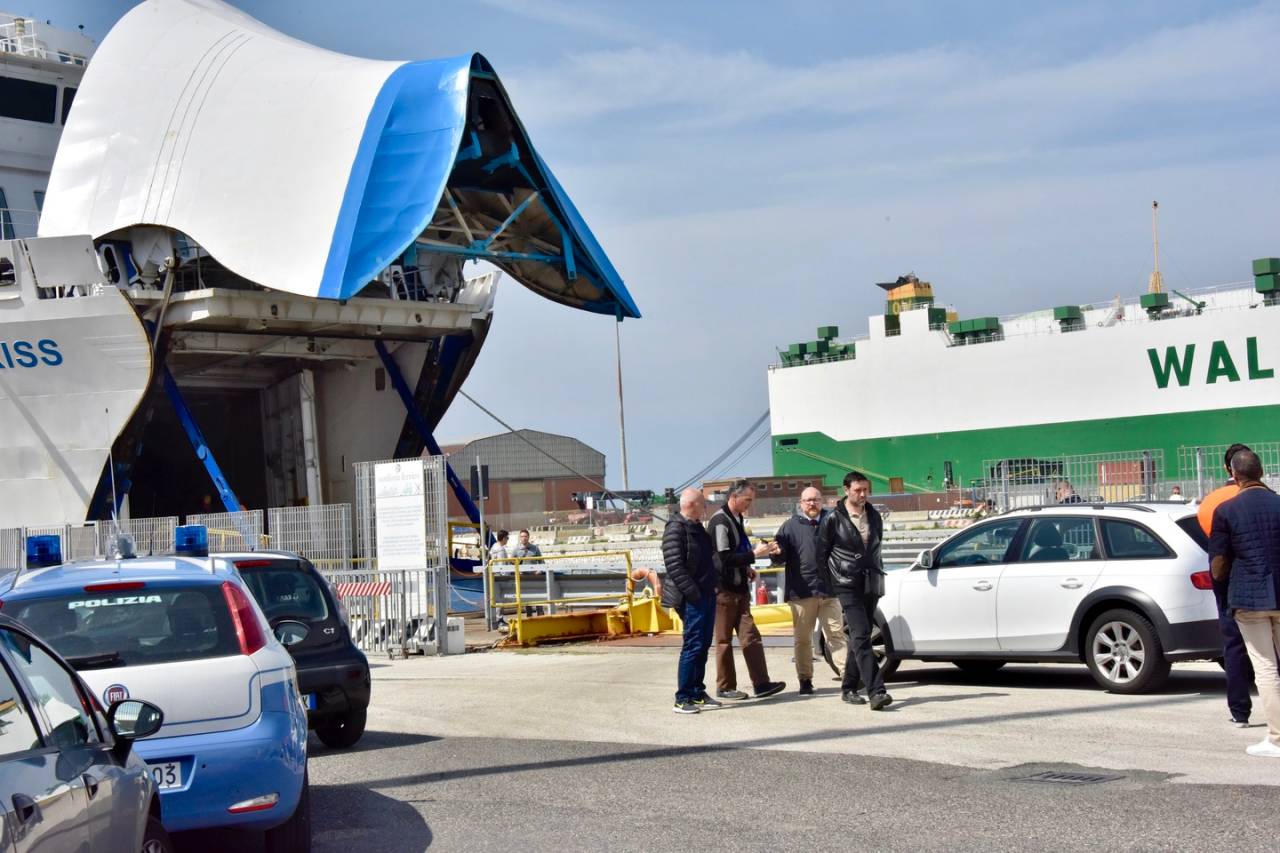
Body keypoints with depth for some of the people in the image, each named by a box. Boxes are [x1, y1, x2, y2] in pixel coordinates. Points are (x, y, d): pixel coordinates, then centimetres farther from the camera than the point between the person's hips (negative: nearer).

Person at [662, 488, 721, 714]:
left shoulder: (697, 527, 16)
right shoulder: (676, 529, -14)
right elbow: (674, 565, -21)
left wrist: (713, 585, 17)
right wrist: (693, 592, -21)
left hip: (706, 595, 9)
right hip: (692, 599, -9)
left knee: (703, 646, 12)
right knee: (693, 646, -8)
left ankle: (697, 693, 20)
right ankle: (682, 698, -3)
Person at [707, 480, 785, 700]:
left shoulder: (736, 519, 14)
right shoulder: (720, 522, -16)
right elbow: (724, 558, -22)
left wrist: (746, 568, 10)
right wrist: (754, 554, -19)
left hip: (739, 589, 8)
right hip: (724, 590, -8)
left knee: (751, 636, 2)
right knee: (724, 640, 2)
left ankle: (761, 684, -1)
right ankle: (725, 687, 10)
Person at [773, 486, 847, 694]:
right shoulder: (791, 526, 5)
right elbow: (780, 557, 0)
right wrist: (777, 552, -23)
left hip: (829, 591, 1)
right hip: (801, 591, -1)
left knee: (836, 634, 0)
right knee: (803, 638, 5)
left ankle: (846, 675, 0)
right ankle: (805, 680, 12)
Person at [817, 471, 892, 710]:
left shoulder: (874, 517, 12)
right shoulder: (833, 519, -4)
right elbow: (822, 554, 1)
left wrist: (876, 573, 17)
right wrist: (833, 578, 0)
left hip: (871, 585, 6)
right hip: (848, 585, -6)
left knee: (859, 637, 10)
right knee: (861, 637, -15)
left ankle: (849, 688, 20)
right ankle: (876, 691, -24)